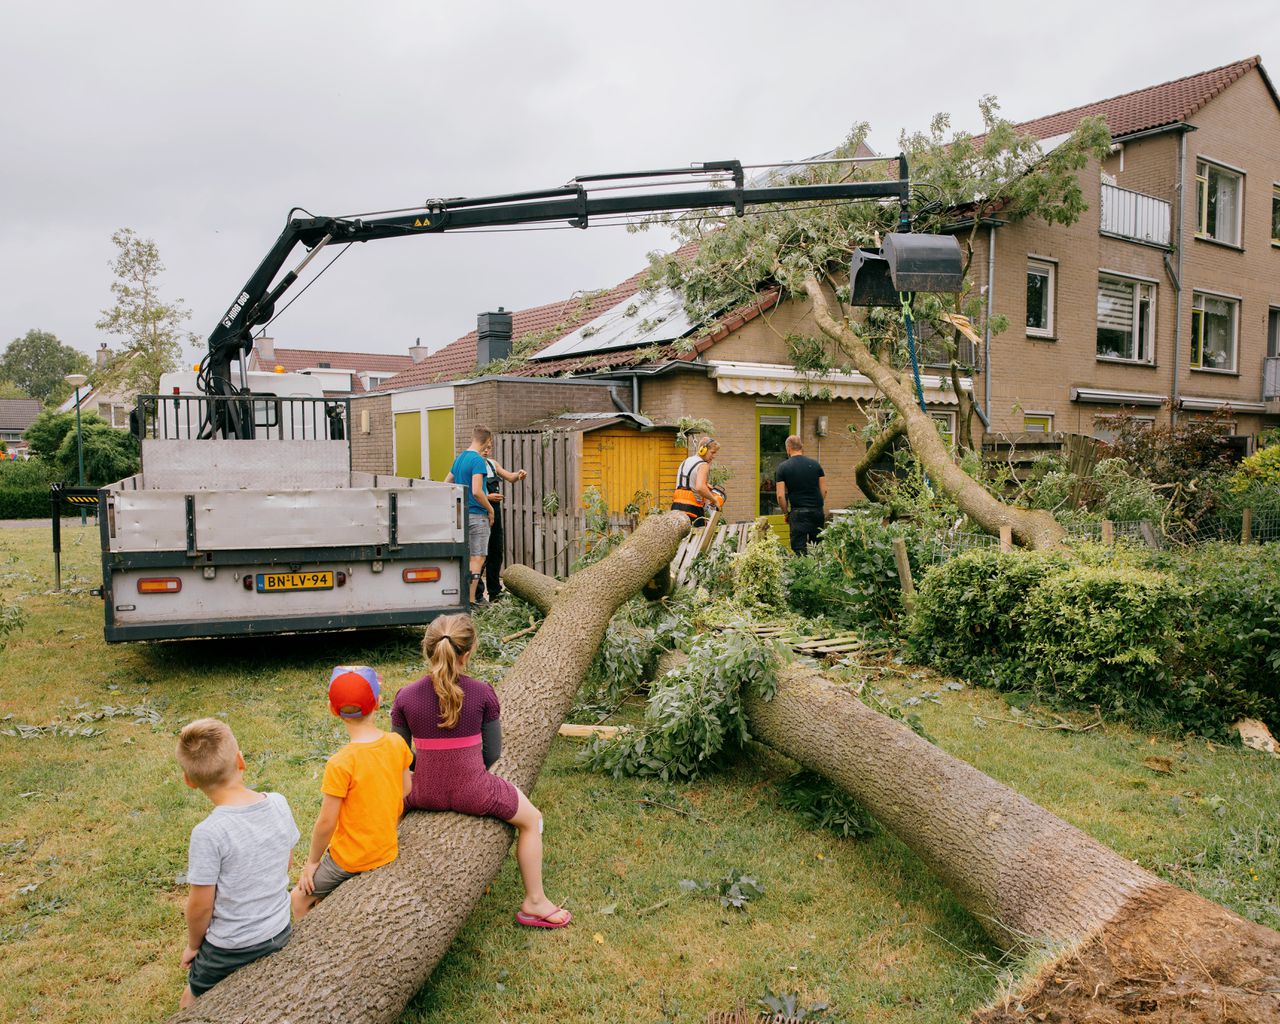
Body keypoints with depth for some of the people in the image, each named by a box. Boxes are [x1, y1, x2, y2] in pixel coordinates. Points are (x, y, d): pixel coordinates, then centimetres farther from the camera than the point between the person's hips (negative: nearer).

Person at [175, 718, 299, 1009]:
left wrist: (193, 944, 2)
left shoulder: (208, 834, -29)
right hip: (280, 933, 5)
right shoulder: (278, 803, -14)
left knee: (192, 1005, 23)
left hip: (231, 948, -5)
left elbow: (200, 905, -18)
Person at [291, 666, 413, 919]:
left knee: (300, 898, 15)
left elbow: (325, 823, -18)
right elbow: (405, 789, 4)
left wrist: (312, 861, -2)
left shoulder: (341, 764, -25)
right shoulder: (396, 743, -9)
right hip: (388, 851, 6)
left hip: (351, 859, -6)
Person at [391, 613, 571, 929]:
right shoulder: (482, 693, -13)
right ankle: (534, 902, 33)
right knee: (531, 819, 24)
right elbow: (493, 752, -4)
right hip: (474, 794, -2)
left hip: (425, 793, 2)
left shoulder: (405, 697, -10)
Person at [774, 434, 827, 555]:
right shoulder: (815, 464, 5)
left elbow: (781, 496, -7)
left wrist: (786, 513, 6)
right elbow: (824, 490, 6)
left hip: (798, 513, -3)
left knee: (799, 549, -2)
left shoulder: (783, 467, -3)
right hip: (817, 512, 3)